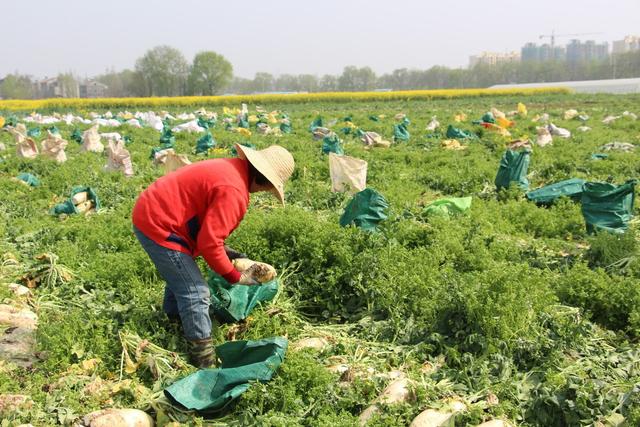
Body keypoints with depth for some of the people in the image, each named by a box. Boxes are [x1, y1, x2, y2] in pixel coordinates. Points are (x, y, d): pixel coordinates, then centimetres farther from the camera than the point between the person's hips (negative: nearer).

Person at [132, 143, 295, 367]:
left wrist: (221, 250, 12)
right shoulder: (233, 191, -25)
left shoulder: (231, 169, 6)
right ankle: (206, 363, 1)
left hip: (150, 211, 11)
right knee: (195, 292, -8)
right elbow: (208, 242, -24)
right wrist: (235, 277, -11)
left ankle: (174, 316, 56)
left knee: (180, 273, 32)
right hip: (157, 225, -11)